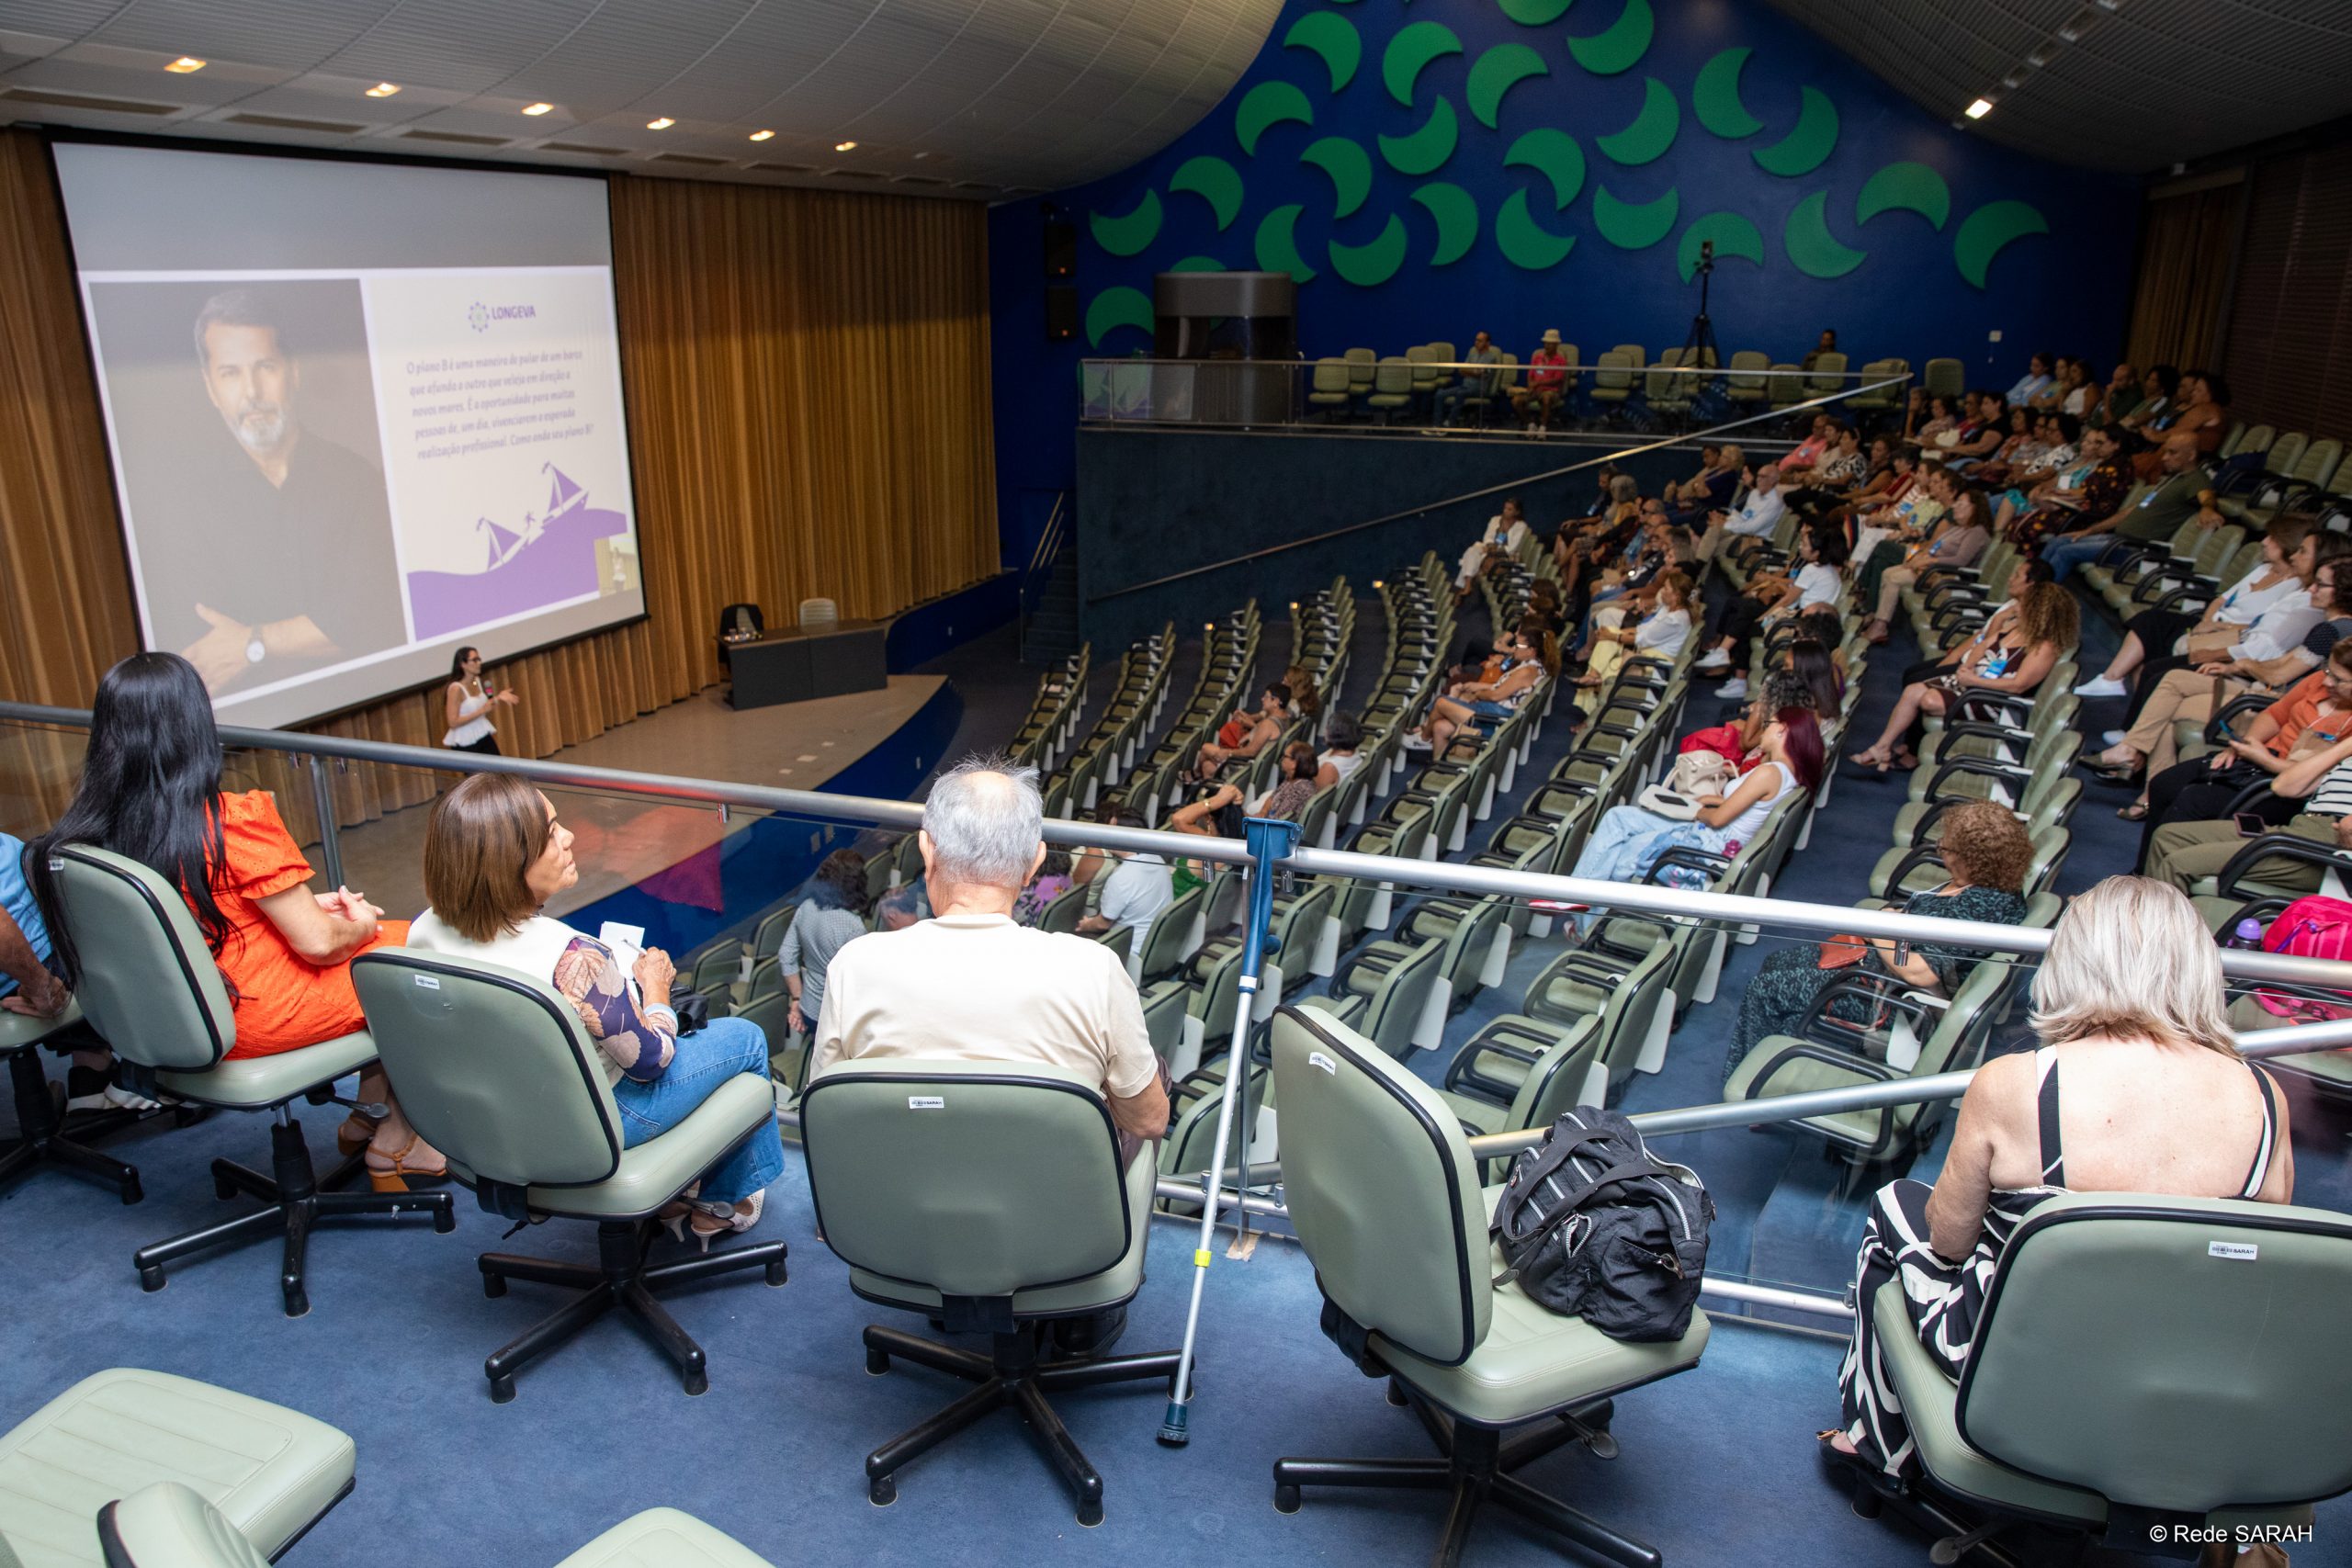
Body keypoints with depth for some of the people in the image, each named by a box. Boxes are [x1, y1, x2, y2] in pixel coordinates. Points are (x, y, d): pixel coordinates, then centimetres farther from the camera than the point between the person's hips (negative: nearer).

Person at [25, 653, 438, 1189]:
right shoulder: (235, 821, -26)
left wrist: (312, 904, 8)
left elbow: (206, 915, 9)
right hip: (256, 1015, -8)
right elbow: (318, 943, -20)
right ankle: (393, 1147, 19)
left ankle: (369, 1116, 30)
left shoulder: (83, 832, -4)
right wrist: (357, 925, 2)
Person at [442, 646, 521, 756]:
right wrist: (481, 711, -23)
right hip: (464, 744, -7)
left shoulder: (479, 682, 5)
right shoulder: (456, 689, -17)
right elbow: (453, 722, -21)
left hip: (484, 738, 7)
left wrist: (498, 698, 2)